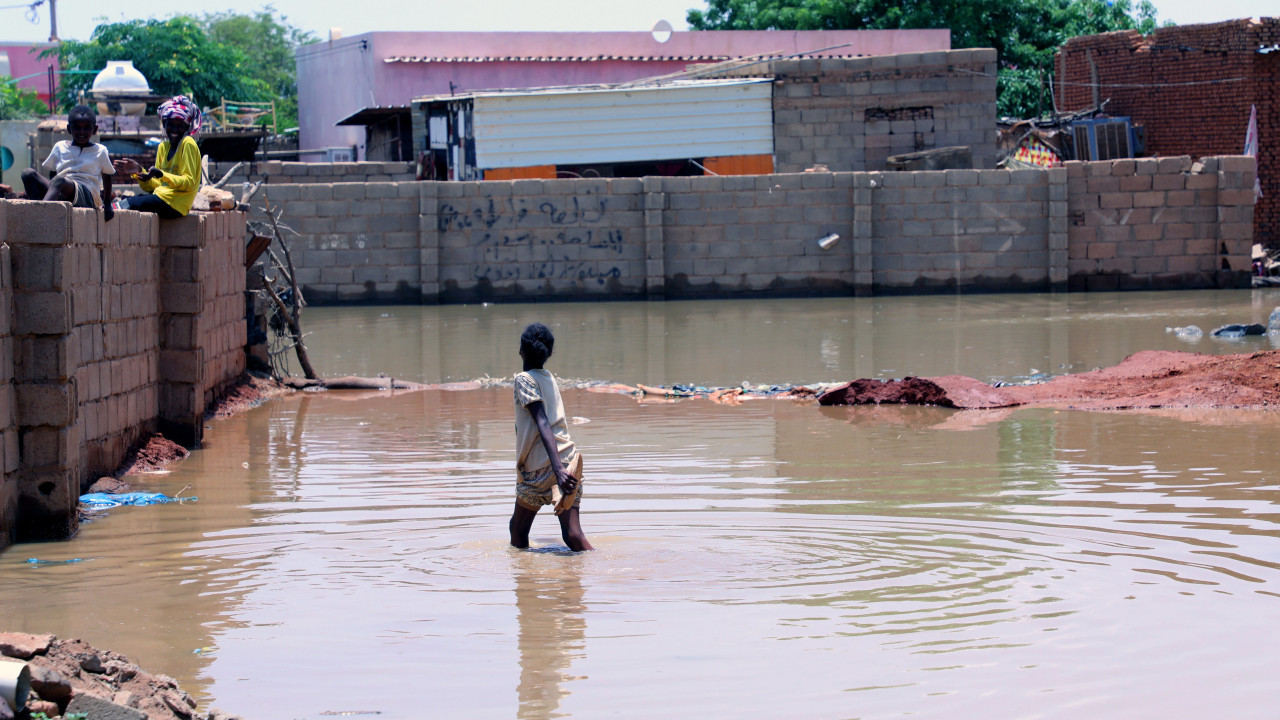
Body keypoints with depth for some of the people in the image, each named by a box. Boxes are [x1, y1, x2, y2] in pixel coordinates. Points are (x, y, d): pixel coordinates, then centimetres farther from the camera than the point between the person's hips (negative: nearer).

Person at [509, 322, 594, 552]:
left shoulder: (524, 379, -6)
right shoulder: (549, 379, 16)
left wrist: (558, 470, -28)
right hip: (570, 459, 6)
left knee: (518, 529, 12)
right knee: (573, 535, -3)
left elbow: (543, 424, -19)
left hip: (541, 468, -6)